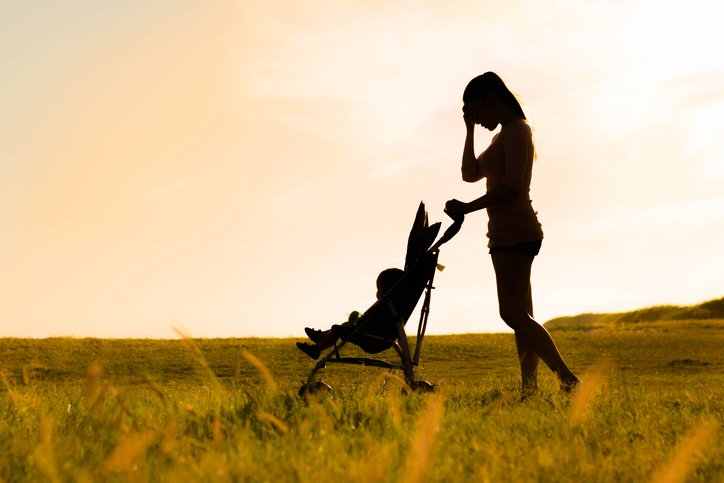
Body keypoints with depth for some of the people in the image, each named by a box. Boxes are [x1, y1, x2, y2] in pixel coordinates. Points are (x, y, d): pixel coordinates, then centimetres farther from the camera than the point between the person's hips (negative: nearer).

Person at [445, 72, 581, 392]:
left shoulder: (516, 129, -8)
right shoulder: (503, 136, 22)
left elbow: (512, 183, -19)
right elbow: (470, 174, 21)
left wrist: (468, 207, -17)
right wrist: (470, 129, 15)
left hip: (515, 233, -10)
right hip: (509, 235, 10)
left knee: (513, 314, -17)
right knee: (521, 315, 5)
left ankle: (567, 379, -20)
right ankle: (530, 387, 3)